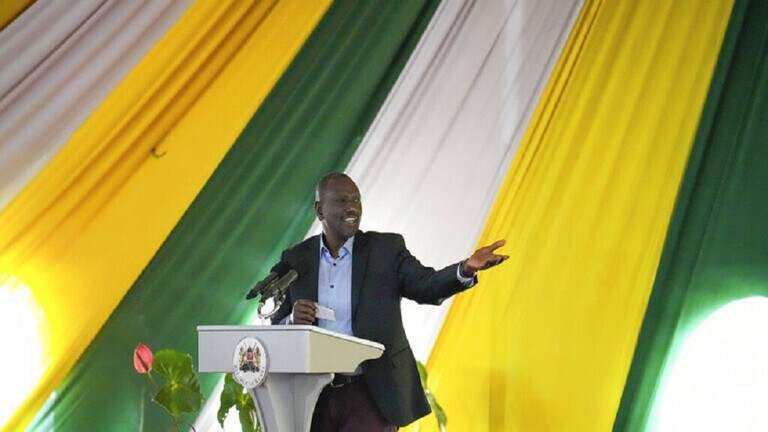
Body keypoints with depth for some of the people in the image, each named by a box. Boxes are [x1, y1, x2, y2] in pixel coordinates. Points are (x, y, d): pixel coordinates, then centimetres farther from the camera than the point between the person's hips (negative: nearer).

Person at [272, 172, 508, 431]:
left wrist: (466, 269, -34)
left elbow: (426, 286, -14)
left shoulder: (386, 248, 1)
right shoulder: (295, 259, 6)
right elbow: (275, 329, 8)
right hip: (315, 395, 3)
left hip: (371, 393, -2)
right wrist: (292, 321, -16)